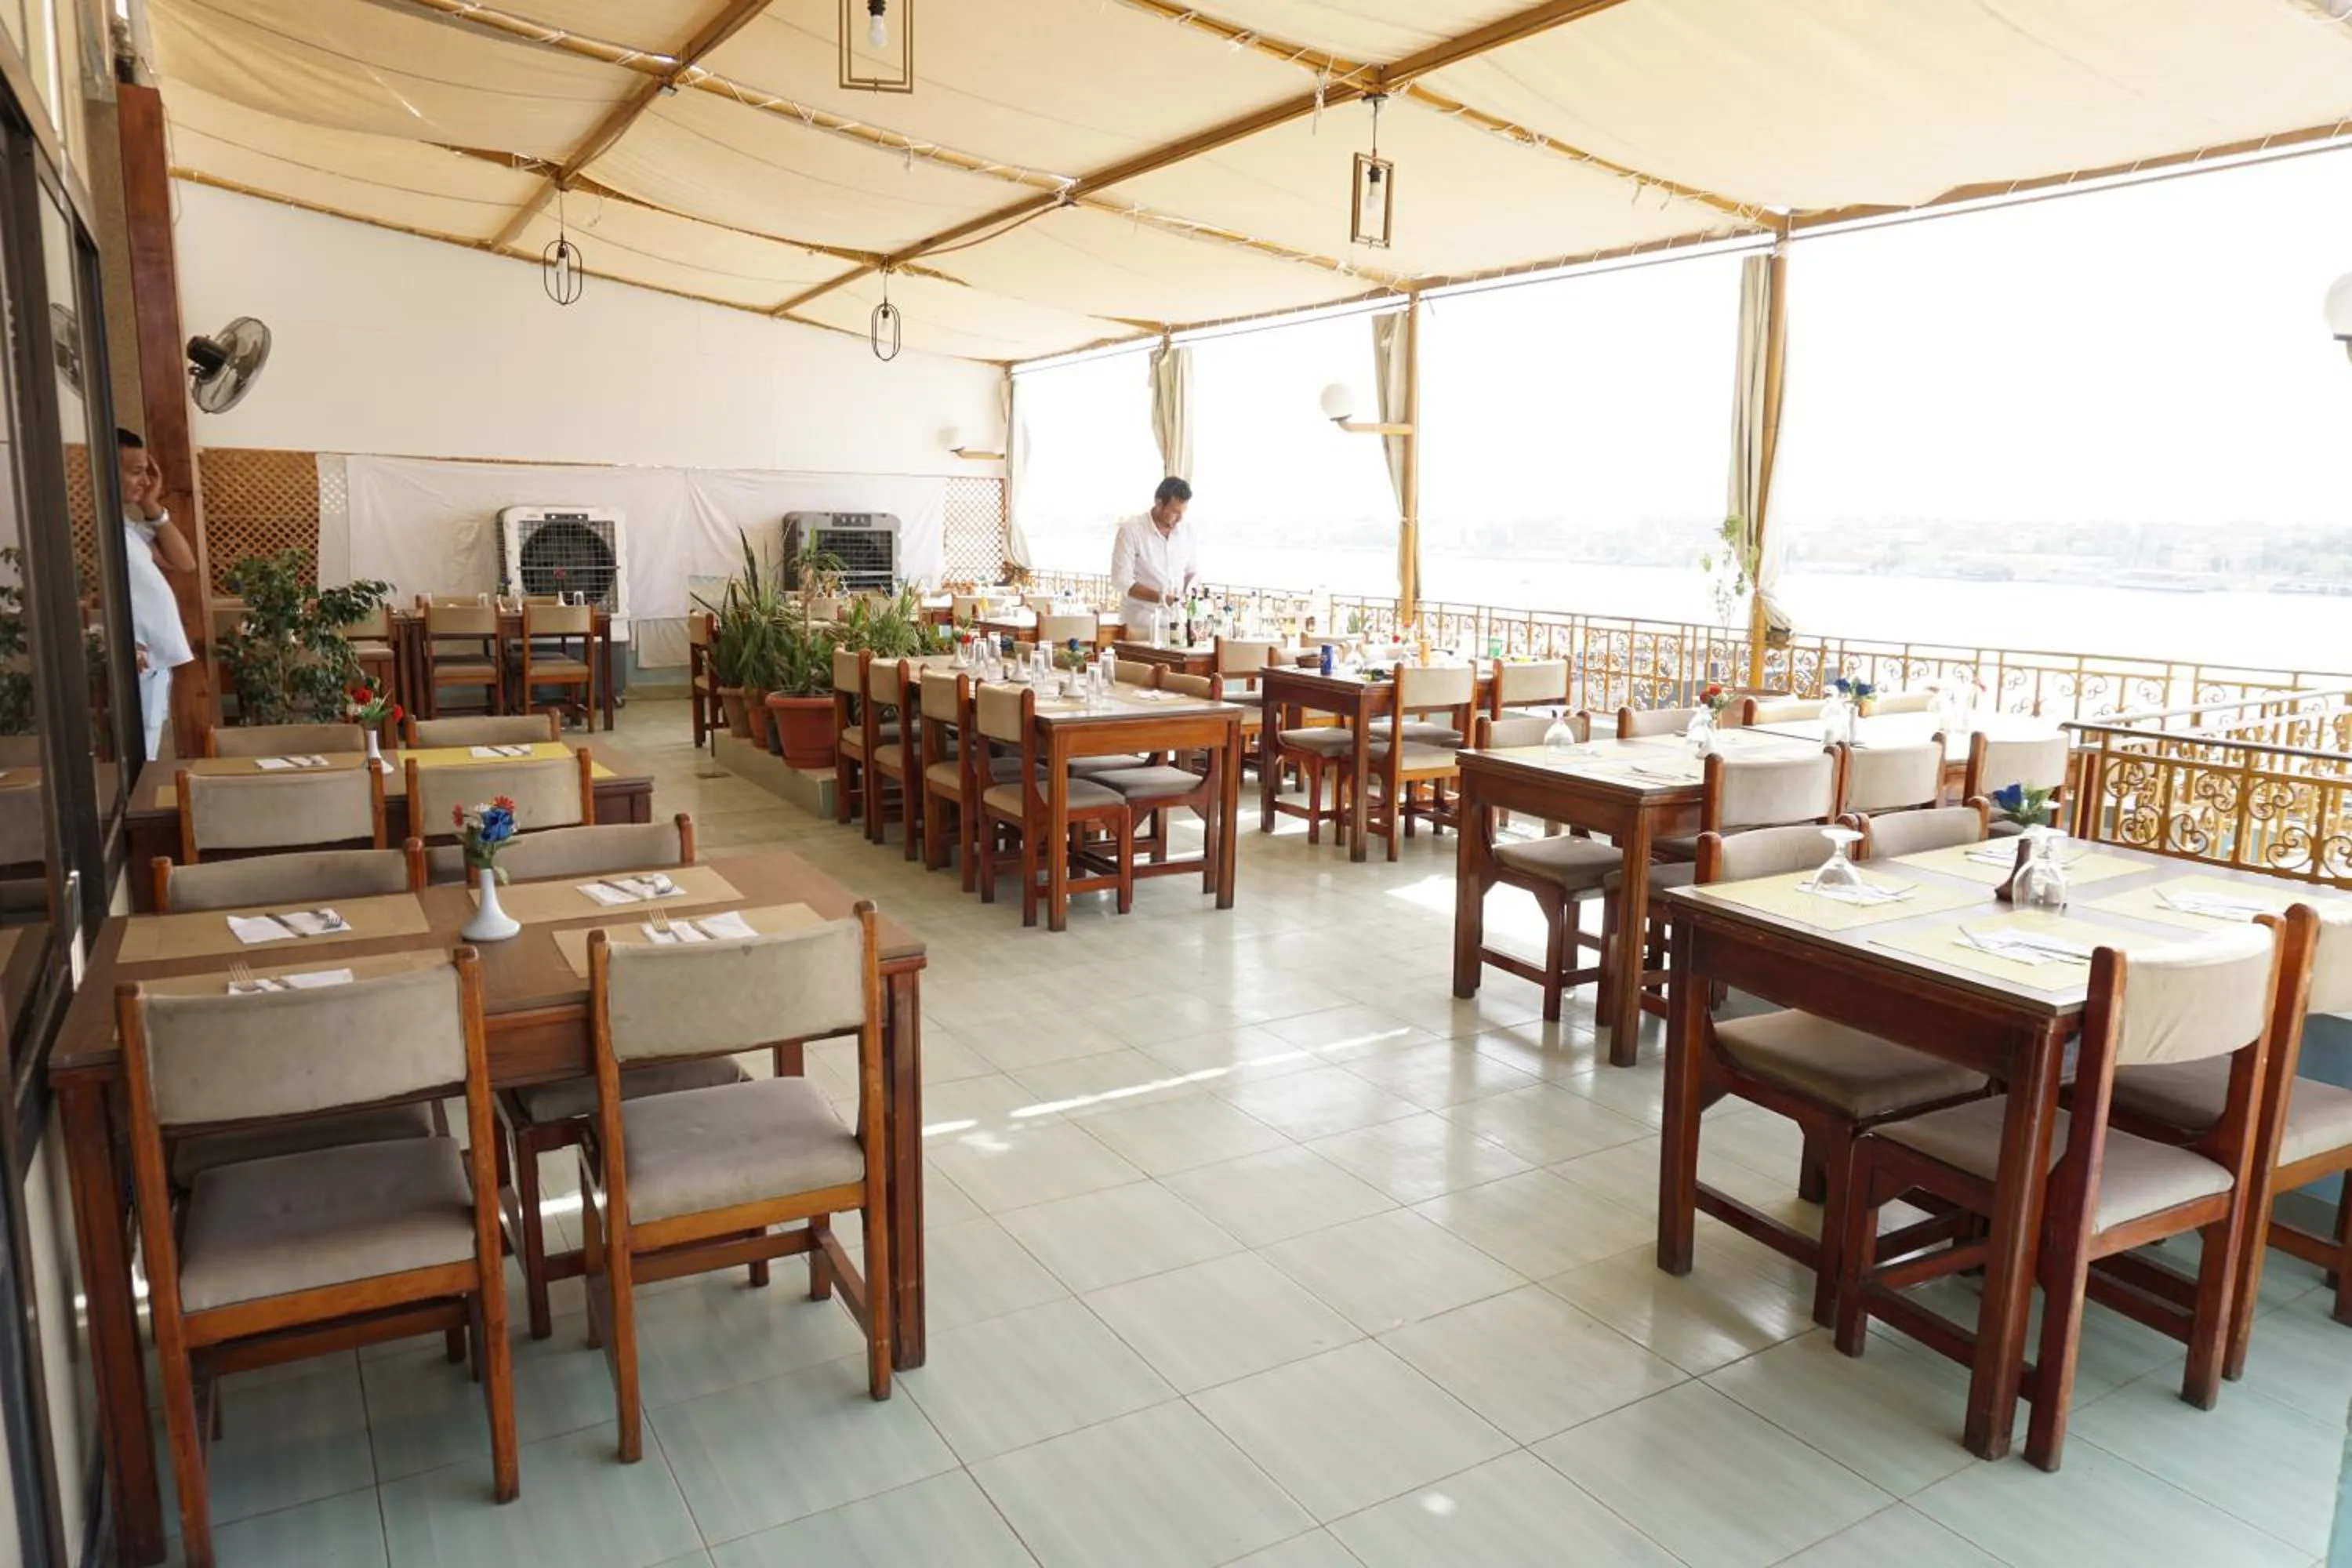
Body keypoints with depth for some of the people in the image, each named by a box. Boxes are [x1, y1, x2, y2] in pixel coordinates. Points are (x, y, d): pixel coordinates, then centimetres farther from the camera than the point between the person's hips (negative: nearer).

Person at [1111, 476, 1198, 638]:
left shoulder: (1186, 532, 6)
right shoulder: (1131, 530, -6)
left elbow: (1193, 572, 19)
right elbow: (1121, 579, -11)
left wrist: (1189, 594, -4)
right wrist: (1160, 598, -21)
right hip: (1140, 625, -4)